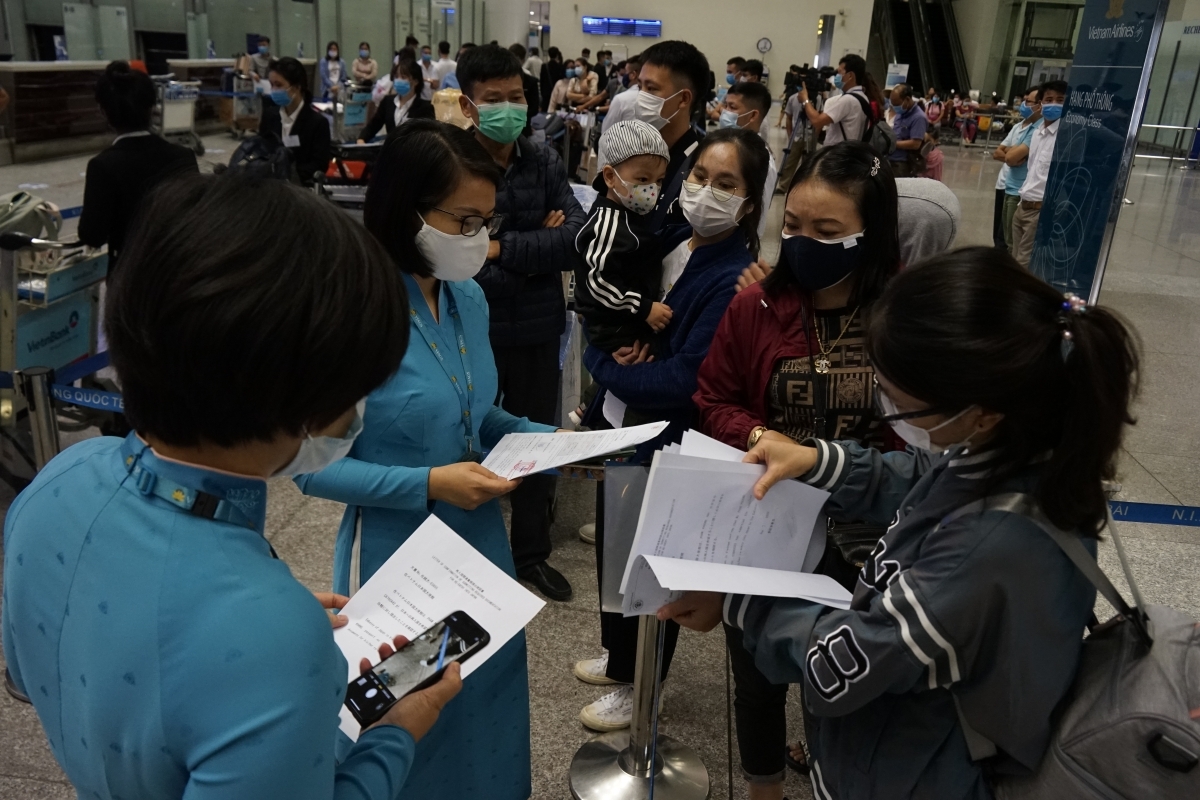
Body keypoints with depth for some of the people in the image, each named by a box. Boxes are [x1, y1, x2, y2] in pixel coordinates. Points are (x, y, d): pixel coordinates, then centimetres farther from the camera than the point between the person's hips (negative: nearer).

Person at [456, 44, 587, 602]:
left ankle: (531, 552, 38)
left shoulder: (545, 162, 0)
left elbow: (580, 240, -11)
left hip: (536, 331, 3)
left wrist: (502, 248, -17)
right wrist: (540, 248, -16)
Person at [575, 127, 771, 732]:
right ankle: (619, 656, 48)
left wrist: (608, 370, -16)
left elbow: (687, 378, -27)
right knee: (610, 547, 22)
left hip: (673, 447, -7)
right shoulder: (663, 242, 0)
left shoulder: (736, 281, -21)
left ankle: (639, 685, 37)